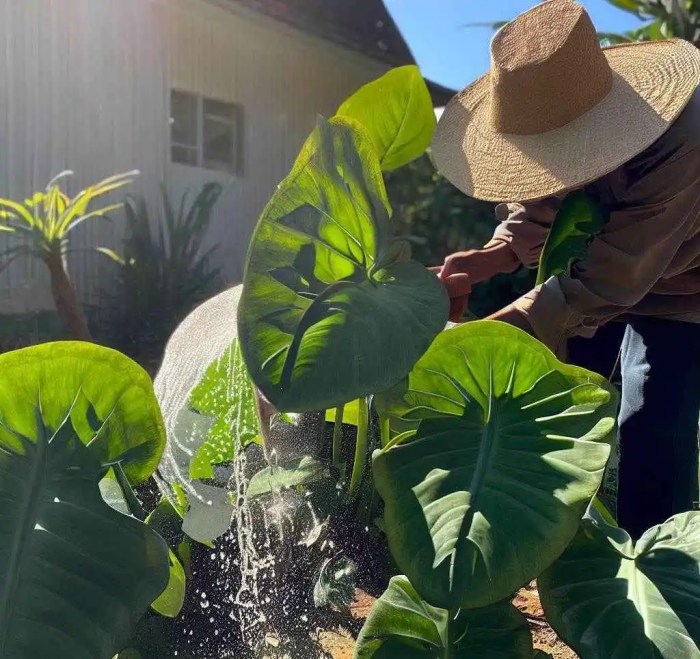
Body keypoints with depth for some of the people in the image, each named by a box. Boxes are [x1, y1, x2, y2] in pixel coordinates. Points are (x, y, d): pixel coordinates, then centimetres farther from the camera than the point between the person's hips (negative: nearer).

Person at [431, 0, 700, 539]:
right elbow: (534, 211, -12)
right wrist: (484, 262, -35)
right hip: (595, 267, 6)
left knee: (652, 440, -13)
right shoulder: (554, 118, -23)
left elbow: (607, 284, -41)